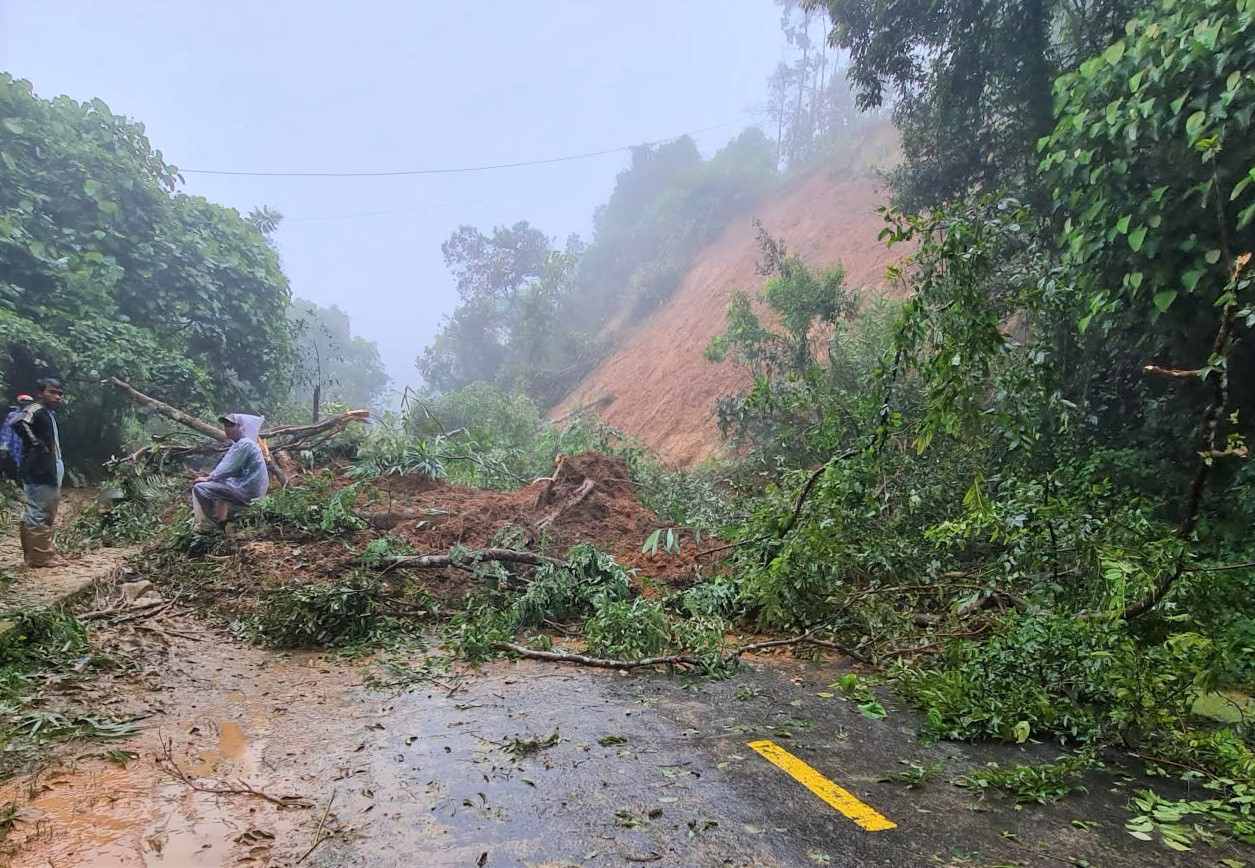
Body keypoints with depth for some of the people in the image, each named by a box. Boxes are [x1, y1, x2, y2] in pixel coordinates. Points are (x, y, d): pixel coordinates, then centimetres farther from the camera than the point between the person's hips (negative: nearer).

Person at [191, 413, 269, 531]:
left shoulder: (244, 444, -17)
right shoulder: (241, 443, 15)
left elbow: (228, 469, -18)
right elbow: (228, 468, 18)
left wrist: (208, 478, -5)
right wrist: (210, 477, 6)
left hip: (246, 491, -11)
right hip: (247, 487, 11)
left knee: (199, 488, -10)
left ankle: (207, 526, 1)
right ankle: (219, 520, 30)